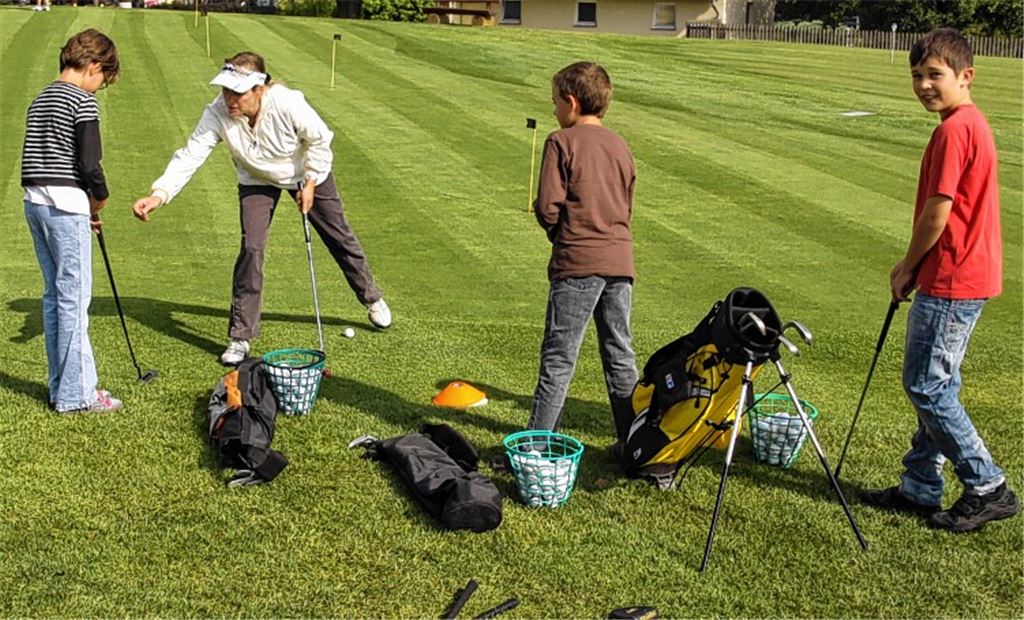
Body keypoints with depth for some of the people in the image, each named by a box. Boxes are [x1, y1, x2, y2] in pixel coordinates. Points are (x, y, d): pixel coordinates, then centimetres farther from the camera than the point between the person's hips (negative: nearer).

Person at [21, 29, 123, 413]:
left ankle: (63, 387, 20)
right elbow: (89, 164, -18)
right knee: (74, 298, -3)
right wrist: (100, 198, 1)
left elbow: (40, 157, 16)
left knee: (55, 295, 13)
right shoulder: (83, 101, -10)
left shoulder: (41, 99, 16)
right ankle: (75, 394, 2)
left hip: (35, 203, 9)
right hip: (66, 205, -9)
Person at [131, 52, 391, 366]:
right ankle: (240, 336, -2)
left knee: (340, 237, 10)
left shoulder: (288, 104, -37)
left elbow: (320, 139, -21)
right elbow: (189, 156, -35)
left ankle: (372, 299, 35)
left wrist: (310, 184, -17)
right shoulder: (218, 114, -31)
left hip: (307, 173, -1)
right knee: (251, 248, -13)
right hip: (257, 180, 1)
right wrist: (158, 194, -48)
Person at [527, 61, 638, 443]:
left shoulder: (561, 142, -6)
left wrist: (559, 235, 8)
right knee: (620, 354, 12)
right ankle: (632, 439, 17)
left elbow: (548, 208, -11)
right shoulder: (620, 146, 13)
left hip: (577, 263, -5)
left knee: (559, 356, -1)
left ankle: (539, 438, 3)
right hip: (620, 260, 6)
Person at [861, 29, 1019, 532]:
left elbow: (937, 211, -19)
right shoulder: (973, 124, 15)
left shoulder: (953, 130, -18)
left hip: (951, 282, -11)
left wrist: (907, 267, -5)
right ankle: (920, 488, 24)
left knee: (926, 385, -3)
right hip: (967, 275, 11)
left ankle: (988, 489, 6)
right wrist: (917, 267, 16)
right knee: (936, 384, 15)